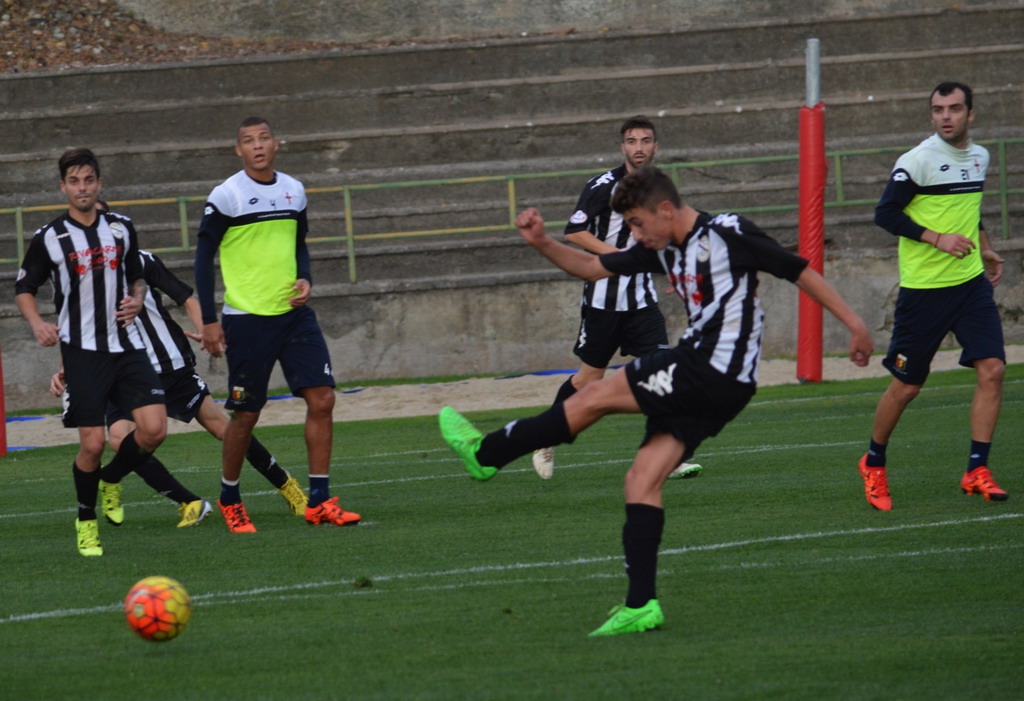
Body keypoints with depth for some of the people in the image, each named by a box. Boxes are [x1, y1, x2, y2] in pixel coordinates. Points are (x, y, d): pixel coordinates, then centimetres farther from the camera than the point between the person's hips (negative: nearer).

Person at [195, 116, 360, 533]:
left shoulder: (293, 191, 8)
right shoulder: (226, 196, -8)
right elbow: (204, 256, -5)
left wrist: (305, 279, 0)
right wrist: (209, 320, -8)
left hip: (293, 313, 5)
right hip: (246, 319, -5)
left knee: (322, 399, -6)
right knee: (245, 415, 1)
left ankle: (319, 501, 1)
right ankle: (229, 499, 23)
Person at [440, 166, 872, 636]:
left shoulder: (727, 234, -8)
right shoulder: (666, 250, 16)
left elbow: (800, 272, -5)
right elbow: (593, 268, 21)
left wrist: (853, 323, -6)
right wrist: (541, 243, 6)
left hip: (713, 373, -9)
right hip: (699, 379, 9)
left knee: (596, 395, -5)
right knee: (641, 482, 1)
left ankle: (486, 453, 8)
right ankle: (641, 605, -2)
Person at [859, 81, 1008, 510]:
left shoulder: (979, 157, 11)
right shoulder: (918, 160, -11)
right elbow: (886, 214, -13)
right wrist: (937, 239, -19)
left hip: (971, 282, 5)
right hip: (923, 287, -5)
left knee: (992, 369, -11)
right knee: (907, 385, 3)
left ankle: (976, 470, -6)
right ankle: (873, 464, 25)